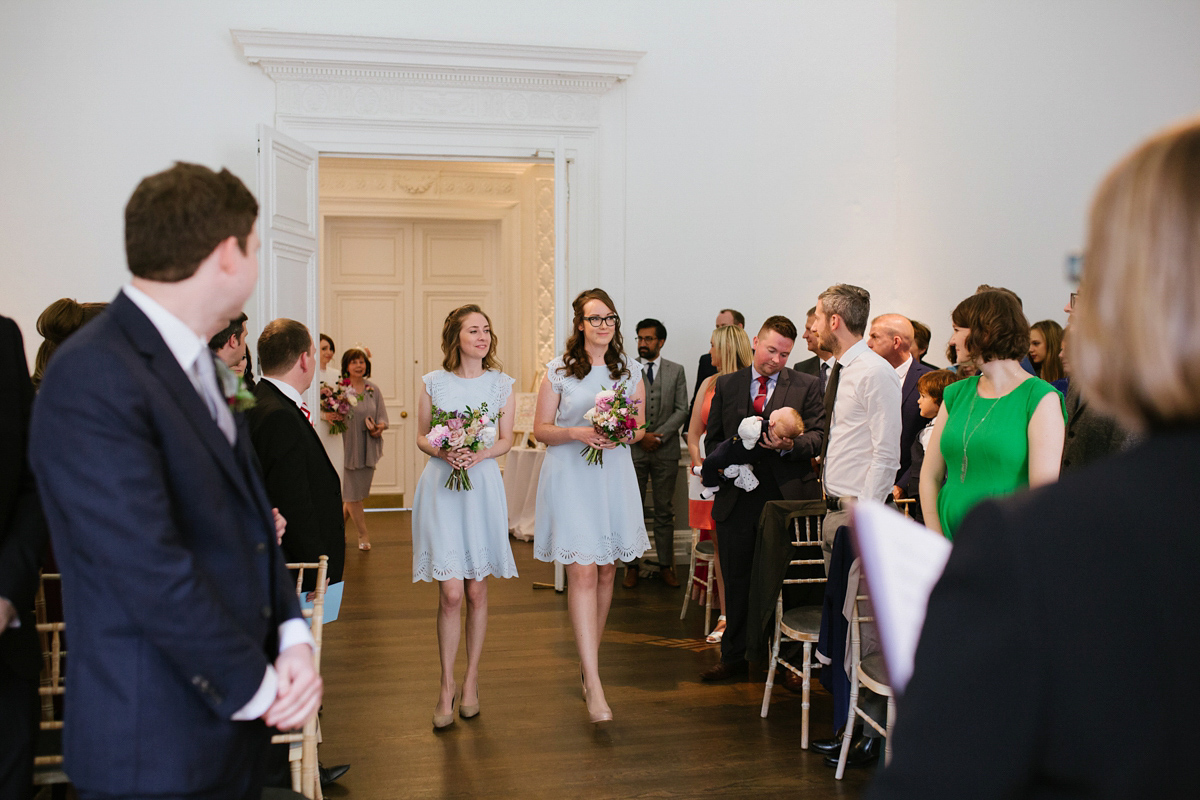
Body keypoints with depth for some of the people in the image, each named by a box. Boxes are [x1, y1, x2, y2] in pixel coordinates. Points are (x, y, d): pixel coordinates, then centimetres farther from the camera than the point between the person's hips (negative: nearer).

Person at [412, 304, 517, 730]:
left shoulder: (501, 384, 7)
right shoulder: (433, 383, 4)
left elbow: (506, 440, 9)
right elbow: (421, 436, 9)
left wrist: (481, 453, -11)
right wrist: (443, 452, -11)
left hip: (483, 486, 1)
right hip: (441, 486, -1)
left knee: (476, 590, 7)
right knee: (451, 594, -7)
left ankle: (471, 680, 23)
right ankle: (447, 685, 10)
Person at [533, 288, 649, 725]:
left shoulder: (630, 371, 8)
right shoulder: (557, 371, -1)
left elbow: (640, 428, 14)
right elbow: (541, 430, 0)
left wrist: (623, 435, -8)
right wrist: (577, 433, -17)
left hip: (614, 475, 4)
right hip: (571, 478, -4)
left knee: (606, 572, 11)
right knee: (582, 573, -11)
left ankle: (589, 659, 31)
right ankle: (593, 684, -11)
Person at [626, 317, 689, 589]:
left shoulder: (676, 371, 7)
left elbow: (682, 410, 1)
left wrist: (659, 435, -10)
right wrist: (640, 435, -11)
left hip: (666, 452, 0)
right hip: (633, 449, 0)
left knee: (664, 512, 5)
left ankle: (665, 566, 12)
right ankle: (631, 566, 12)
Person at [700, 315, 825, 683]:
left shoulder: (807, 386, 4)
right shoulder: (726, 384, 11)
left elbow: (819, 437, -3)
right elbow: (712, 439, 15)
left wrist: (790, 445, -22)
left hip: (788, 497, -2)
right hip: (737, 497, 2)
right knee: (737, 579, 11)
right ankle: (734, 656, 25)